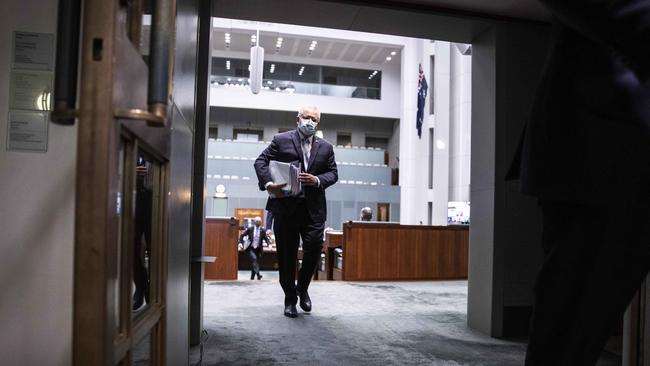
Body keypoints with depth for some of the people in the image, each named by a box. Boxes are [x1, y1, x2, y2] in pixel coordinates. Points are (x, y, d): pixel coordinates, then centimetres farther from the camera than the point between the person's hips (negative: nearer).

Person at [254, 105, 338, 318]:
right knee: (287, 254, 4)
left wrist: (317, 180, -10)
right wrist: (268, 183, -16)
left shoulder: (325, 147, 13)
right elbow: (261, 161, 0)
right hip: (285, 206, -2)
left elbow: (333, 173, 11)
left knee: (314, 248, -7)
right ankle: (290, 298, 18)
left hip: (313, 207, 2)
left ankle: (302, 288, 20)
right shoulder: (281, 140, 5)